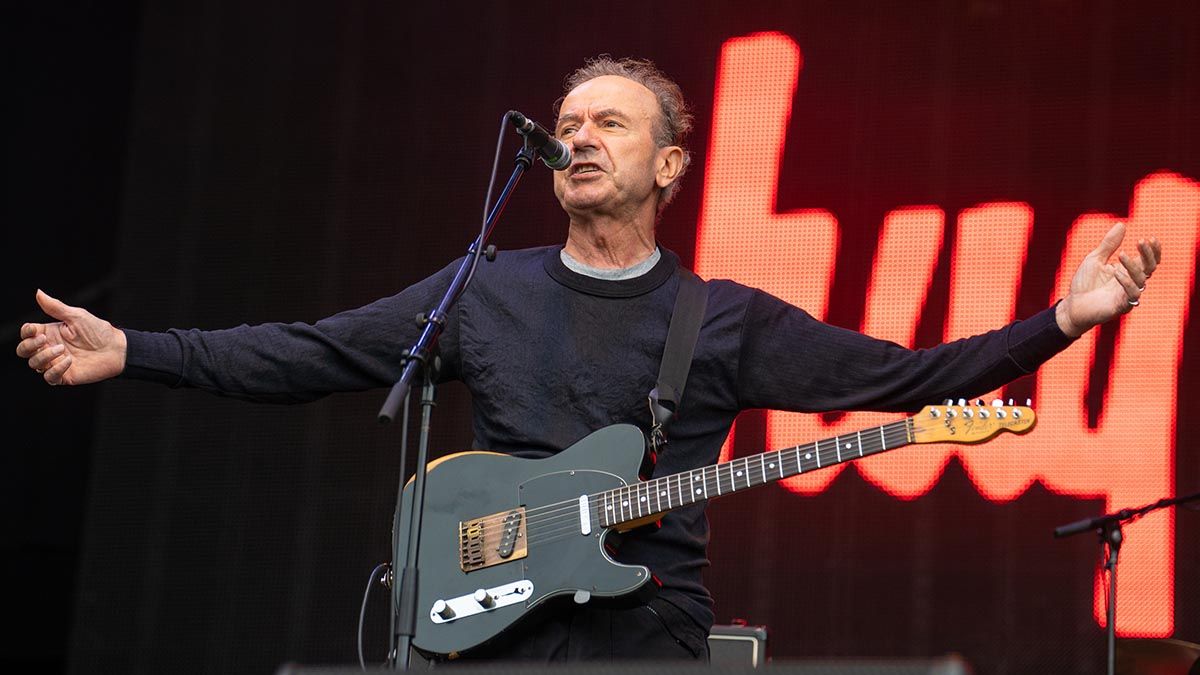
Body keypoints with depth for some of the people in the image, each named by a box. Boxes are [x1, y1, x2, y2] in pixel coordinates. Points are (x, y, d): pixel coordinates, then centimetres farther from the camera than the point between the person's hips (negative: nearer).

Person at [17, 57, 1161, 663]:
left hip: (651, 632, 0)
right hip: (493, 625, 1)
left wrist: (1064, 317, -6)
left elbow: (910, 376, 4)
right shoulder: (484, 293, 10)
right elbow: (303, 354, 9)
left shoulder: (726, 320, 7)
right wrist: (130, 350, 1)